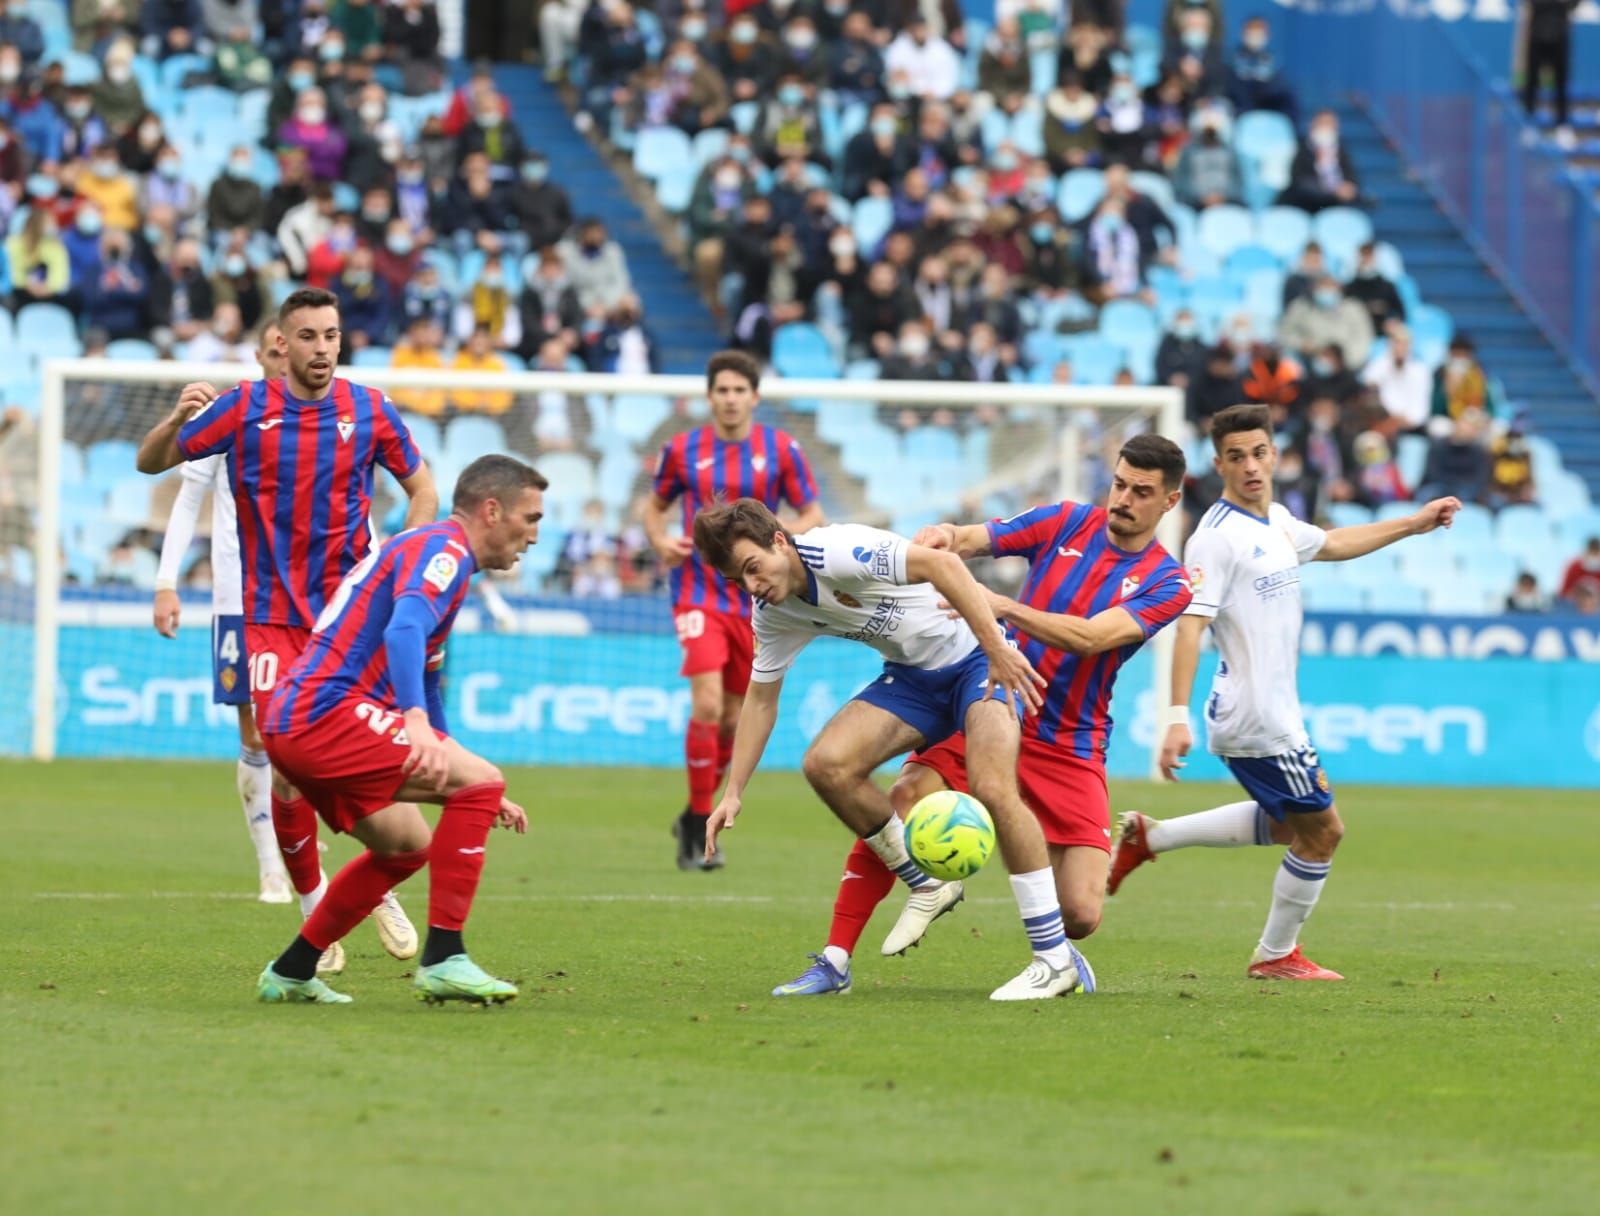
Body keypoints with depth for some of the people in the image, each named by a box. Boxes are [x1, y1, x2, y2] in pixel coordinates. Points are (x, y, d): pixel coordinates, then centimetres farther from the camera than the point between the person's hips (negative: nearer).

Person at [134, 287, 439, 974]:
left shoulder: (369, 411, 1)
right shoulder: (245, 409, -3)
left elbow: (421, 487, 15)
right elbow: (151, 462, 2)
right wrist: (177, 419, -19)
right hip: (273, 620, -1)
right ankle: (315, 912, 6)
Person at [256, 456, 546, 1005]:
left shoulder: (431, 549, 27)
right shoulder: (444, 548, -5)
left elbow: (425, 690, 35)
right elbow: (403, 631, -26)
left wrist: (475, 796, 35)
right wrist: (417, 722, -40)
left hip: (291, 721, 11)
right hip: (326, 711, -11)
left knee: (407, 845, 23)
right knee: (482, 778, -14)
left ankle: (289, 973, 25)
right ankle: (443, 959, -16)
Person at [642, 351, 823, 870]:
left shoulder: (781, 450, 0)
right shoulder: (682, 450, 1)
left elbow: (813, 514, 4)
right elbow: (656, 504, 16)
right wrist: (661, 540, -6)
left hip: (755, 601, 2)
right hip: (700, 591, -2)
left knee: (734, 719, 9)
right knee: (707, 705, -19)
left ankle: (694, 819, 28)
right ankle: (699, 823, -8)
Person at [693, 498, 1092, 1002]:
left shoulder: (839, 552, -27)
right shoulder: (775, 614, -1)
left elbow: (942, 564, -33)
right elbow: (761, 698, 11)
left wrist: (998, 650, -38)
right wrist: (733, 793, 7)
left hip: (976, 656, -8)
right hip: (912, 675, 8)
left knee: (993, 788, -28)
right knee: (826, 764, -13)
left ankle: (1056, 959, -23)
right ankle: (927, 887, 6)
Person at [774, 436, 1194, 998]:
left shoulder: (1167, 583, -4)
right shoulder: (1067, 522, 4)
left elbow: (1090, 637, -20)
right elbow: (972, 540, -3)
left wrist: (1001, 605, -31)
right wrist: (945, 536, -28)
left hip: (1070, 750, -1)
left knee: (1081, 917, -12)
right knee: (901, 800, -28)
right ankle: (835, 962, -13)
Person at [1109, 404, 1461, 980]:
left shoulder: (1276, 521, 9)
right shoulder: (1217, 536, -19)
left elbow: (1328, 545, 31)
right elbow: (1190, 624, -25)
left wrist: (1413, 523, 33)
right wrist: (1177, 715, -33)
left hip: (1276, 712, 9)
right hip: (1258, 722, -9)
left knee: (1287, 823, 26)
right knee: (1322, 830, 3)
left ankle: (1150, 837, 25)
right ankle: (1276, 955, 20)